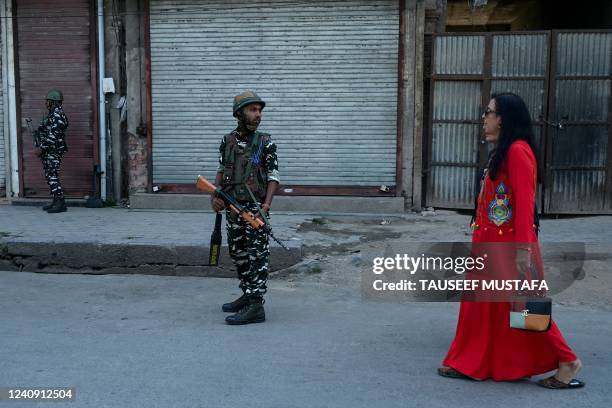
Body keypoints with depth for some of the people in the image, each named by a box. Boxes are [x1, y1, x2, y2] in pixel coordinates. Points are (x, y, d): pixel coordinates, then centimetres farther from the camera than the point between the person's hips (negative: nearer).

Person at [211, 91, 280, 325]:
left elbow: (273, 177, -7)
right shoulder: (227, 141, 8)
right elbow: (222, 171, 15)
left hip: (255, 208, -5)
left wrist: (266, 205, -20)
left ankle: (256, 306, -4)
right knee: (237, 254, 14)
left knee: (257, 256, -5)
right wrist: (215, 196, 0)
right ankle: (247, 295, 28)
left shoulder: (265, 143, -4)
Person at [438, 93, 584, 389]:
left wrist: (523, 248, -25)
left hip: (508, 244, -10)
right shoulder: (502, 152, 14)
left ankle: (566, 362, 13)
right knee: (483, 302, 13)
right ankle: (469, 363, 23)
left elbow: (525, 201, -21)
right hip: (490, 242, 10)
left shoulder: (518, 150, -16)